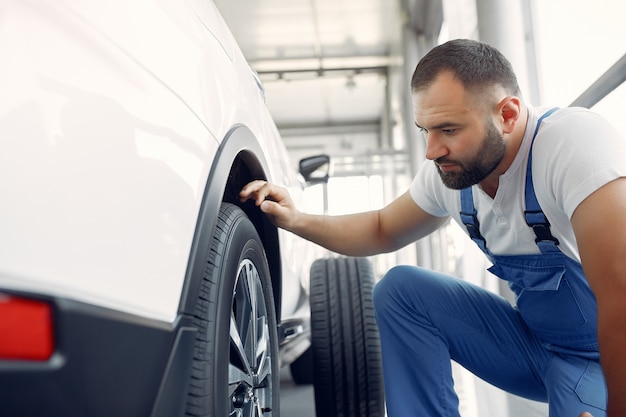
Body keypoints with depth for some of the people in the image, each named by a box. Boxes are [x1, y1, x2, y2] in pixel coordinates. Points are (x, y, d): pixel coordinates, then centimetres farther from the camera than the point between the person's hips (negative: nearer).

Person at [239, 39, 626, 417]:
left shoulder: (573, 139, -27)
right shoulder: (446, 172, -6)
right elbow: (382, 231, 10)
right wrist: (297, 220, -4)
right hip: (535, 340, 6)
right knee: (399, 288, -7)